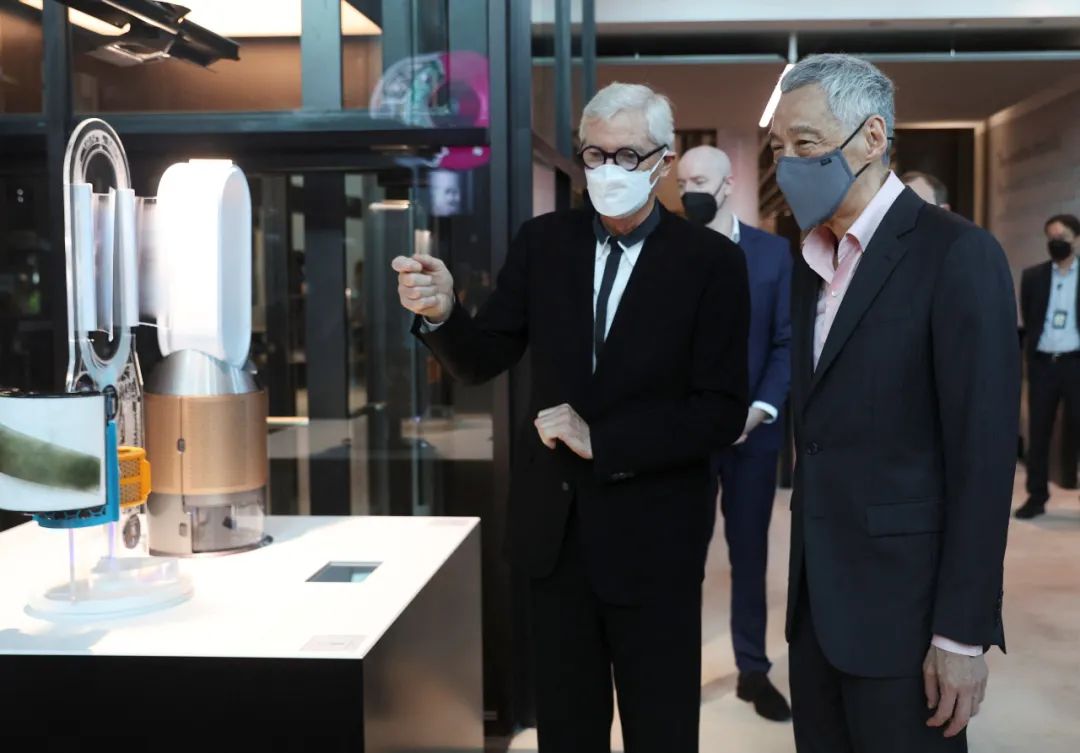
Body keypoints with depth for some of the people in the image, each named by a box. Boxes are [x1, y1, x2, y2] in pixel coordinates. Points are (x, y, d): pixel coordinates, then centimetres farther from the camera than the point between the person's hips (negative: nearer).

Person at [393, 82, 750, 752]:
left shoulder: (712, 262, -9)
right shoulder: (543, 242, 1)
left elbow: (723, 414, -13)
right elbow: (484, 361, -1)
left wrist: (601, 440, -20)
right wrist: (442, 313, -21)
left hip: (652, 534, -3)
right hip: (555, 525, 3)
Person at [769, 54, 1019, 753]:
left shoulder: (958, 253, -12)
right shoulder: (812, 261, 12)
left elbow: (984, 456, -16)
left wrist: (962, 633, -16)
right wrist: (805, 577, 11)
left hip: (904, 603, -7)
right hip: (818, 595, 7)